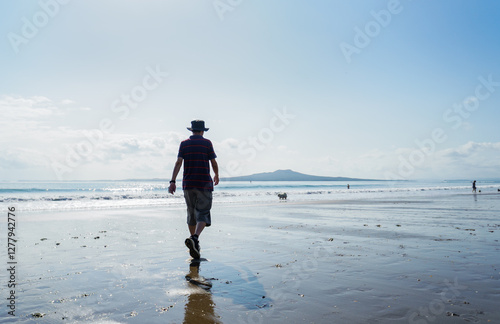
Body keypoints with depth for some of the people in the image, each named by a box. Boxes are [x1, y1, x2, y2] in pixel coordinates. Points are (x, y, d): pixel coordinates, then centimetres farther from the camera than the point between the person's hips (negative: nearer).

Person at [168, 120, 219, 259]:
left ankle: (194, 242, 26)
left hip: (188, 184, 4)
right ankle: (194, 238, -29)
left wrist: (172, 181, -9)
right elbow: (213, 163, 1)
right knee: (203, 214, -5)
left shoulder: (184, 144, 6)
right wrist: (216, 176, 19)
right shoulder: (207, 143, 0)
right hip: (204, 184, -3)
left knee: (192, 214, 15)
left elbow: (178, 162, -5)